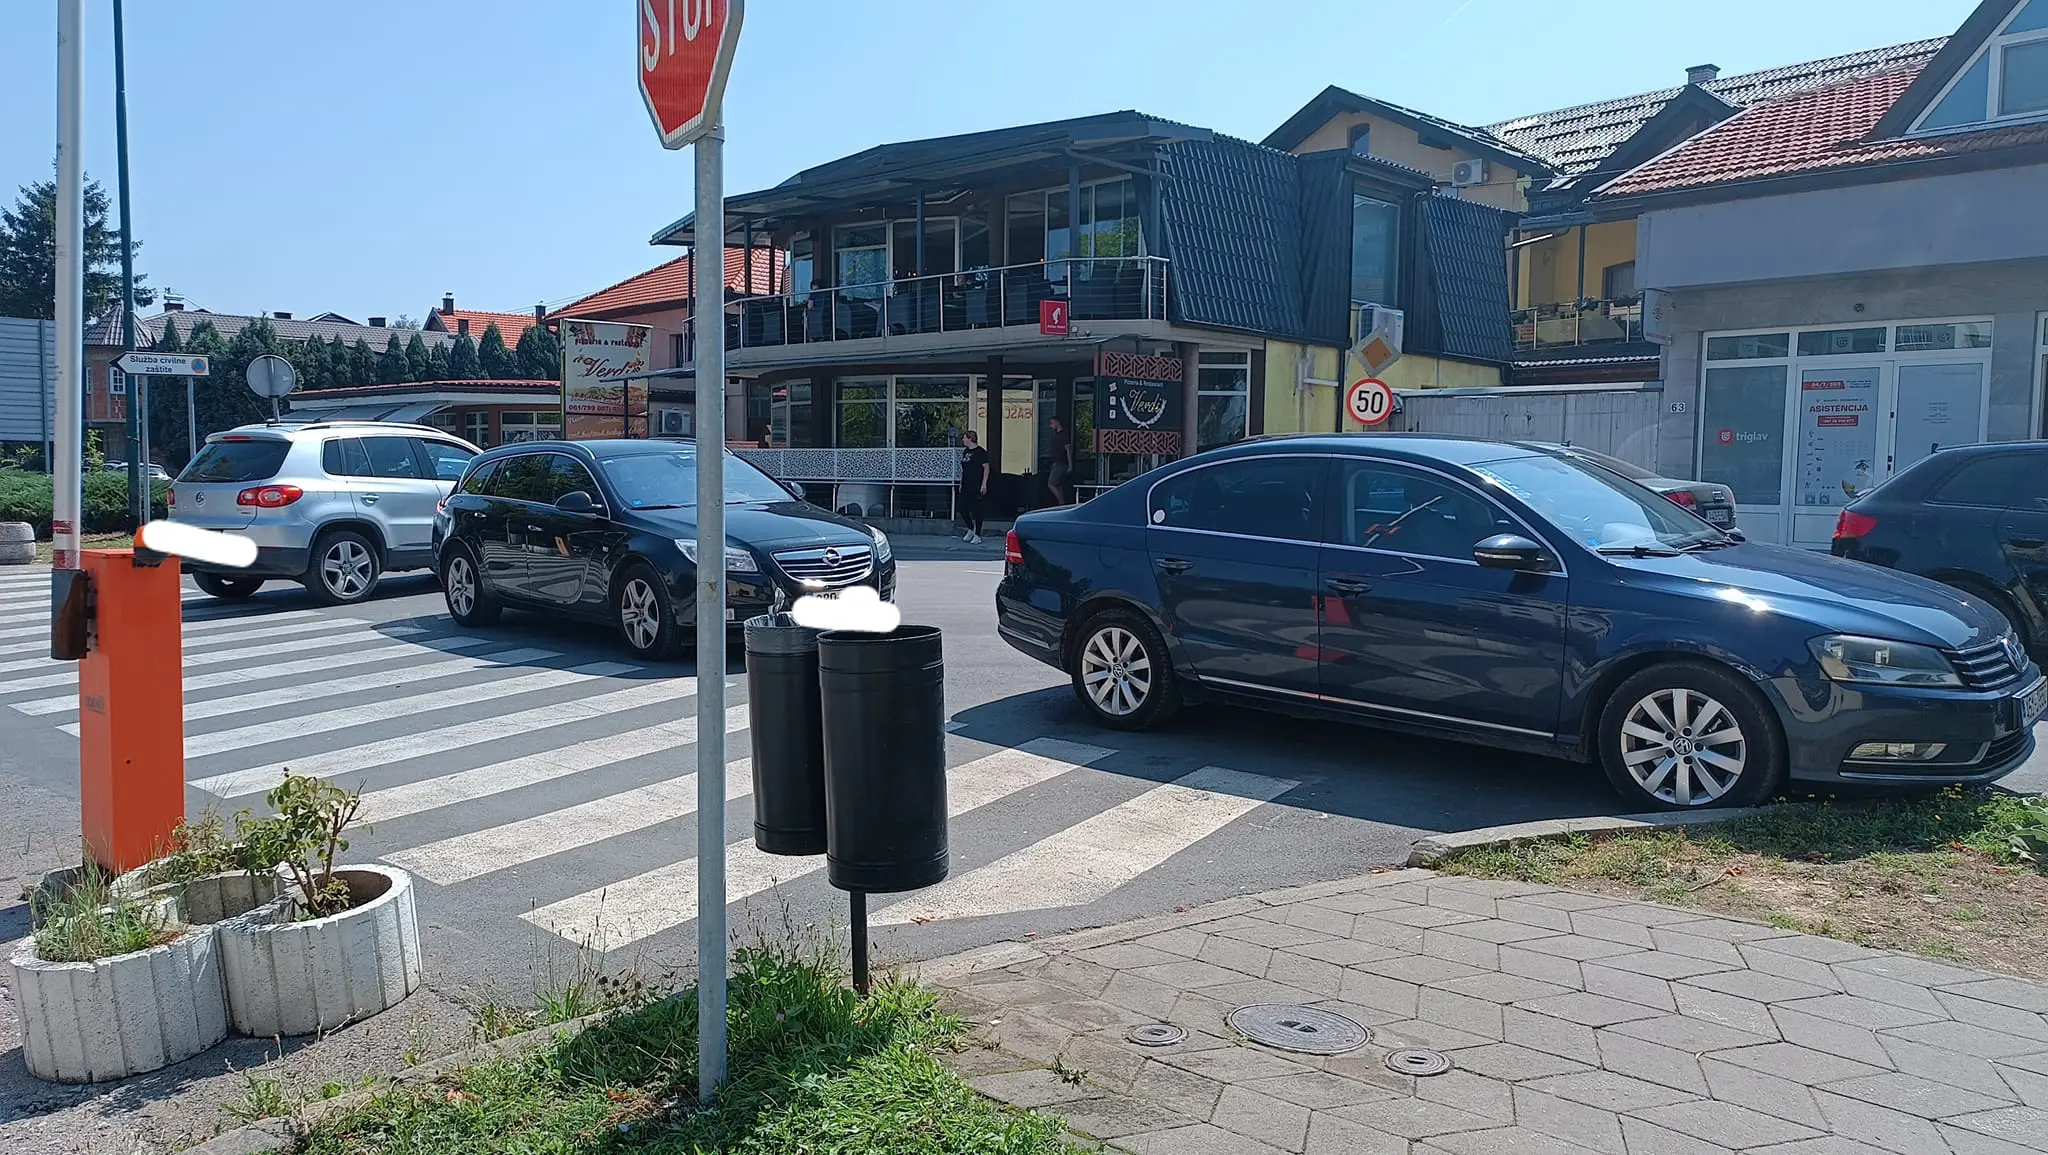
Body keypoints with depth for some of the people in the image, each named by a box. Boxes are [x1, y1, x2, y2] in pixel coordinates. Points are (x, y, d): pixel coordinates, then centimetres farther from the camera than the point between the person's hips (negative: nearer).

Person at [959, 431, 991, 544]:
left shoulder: (980, 452, -7)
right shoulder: (965, 451, 14)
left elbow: (986, 468, -9)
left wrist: (984, 484, -15)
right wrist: (961, 484, 17)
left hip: (977, 487, -7)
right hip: (966, 486, 7)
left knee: (976, 511, -3)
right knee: (963, 509, 7)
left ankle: (977, 536, 4)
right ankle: (971, 530, 27)